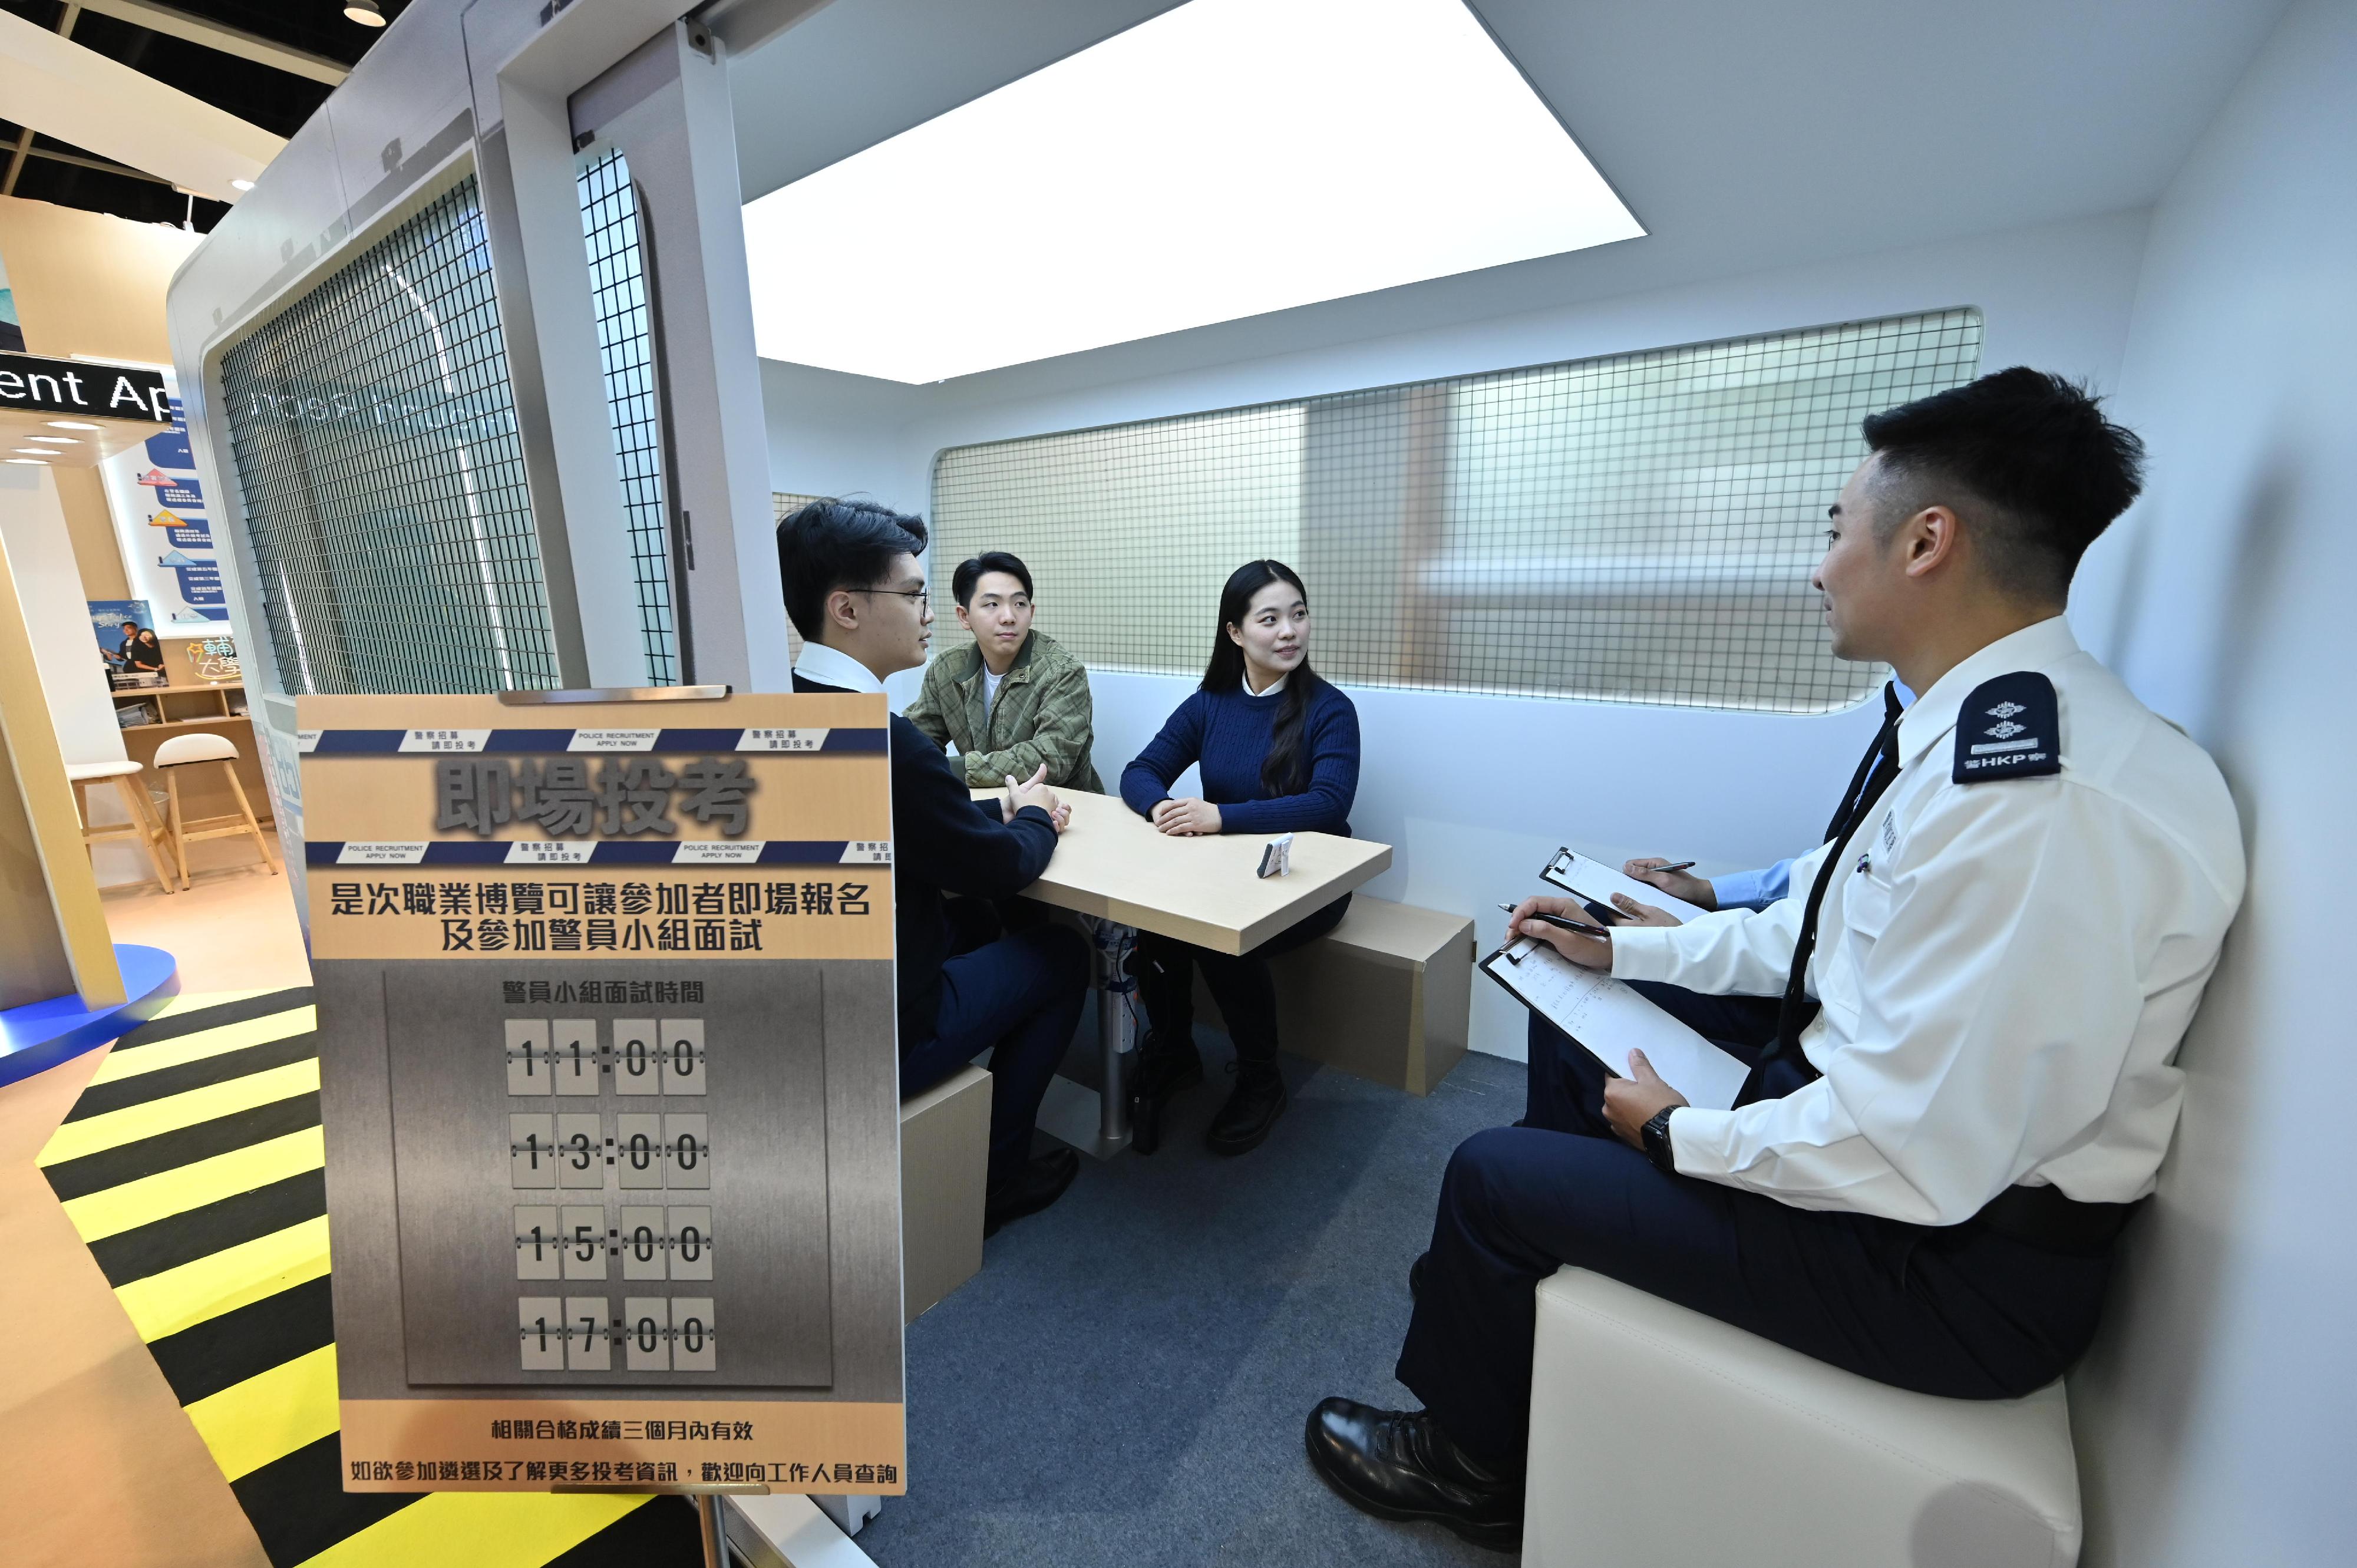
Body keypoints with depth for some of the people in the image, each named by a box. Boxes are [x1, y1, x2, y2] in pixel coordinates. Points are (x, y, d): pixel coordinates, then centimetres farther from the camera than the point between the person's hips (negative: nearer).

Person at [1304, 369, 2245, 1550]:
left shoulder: (2046, 796, -31)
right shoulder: (1976, 733, 0)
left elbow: (1922, 1157, -29)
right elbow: (1806, 929, 10)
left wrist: (1680, 1133, -14)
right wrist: (1619, 951, 15)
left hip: (1954, 1253, -9)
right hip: (1859, 1105, 9)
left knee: (1494, 1176, -3)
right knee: (1571, 1040, 17)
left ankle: (1467, 1471, 27)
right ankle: (1506, 1279, 38)